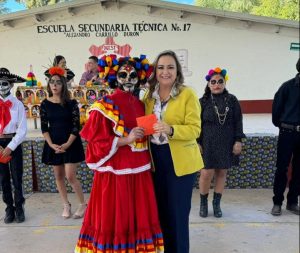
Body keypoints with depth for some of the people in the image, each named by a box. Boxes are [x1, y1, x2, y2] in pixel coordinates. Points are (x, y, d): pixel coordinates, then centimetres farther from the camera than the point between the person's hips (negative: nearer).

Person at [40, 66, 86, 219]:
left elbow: (76, 126, -8)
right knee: (58, 176, 10)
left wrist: (67, 144, -16)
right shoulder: (45, 104, 1)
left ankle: (83, 204, 13)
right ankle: (66, 205, 26)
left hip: (71, 143, -3)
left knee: (70, 176, -6)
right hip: (53, 144, 4)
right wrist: (51, 144, -11)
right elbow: (44, 127, 1)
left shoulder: (71, 103, -6)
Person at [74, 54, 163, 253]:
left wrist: (149, 133, 5)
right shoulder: (104, 106, -8)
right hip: (115, 171, -6)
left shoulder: (140, 104, 11)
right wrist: (126, 140, -20)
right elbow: (97, 142, -12)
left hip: (139, 170, 6)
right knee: (114, 219, 4)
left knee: (139, 217, 14)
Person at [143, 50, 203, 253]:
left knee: (178, 213, 4)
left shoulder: (188, 94, -8)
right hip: (156, 159, 5)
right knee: (161, 210, 15)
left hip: (180, 161, -4)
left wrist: (170, 130, -29)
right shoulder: (149, 95, 8)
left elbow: (194, 129, -15)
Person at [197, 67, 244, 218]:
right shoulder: (203, 102, 3)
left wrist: (238, 141, -2)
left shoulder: (232, 100, 5)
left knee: (222, 173, 7)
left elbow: (238, 122, 5)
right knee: (207, 174, -5)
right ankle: (203, 203, 18)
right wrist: (198, 142, -4)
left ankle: (216, 203, 22)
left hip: (226, 143, 2)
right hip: (208, 143, -1)